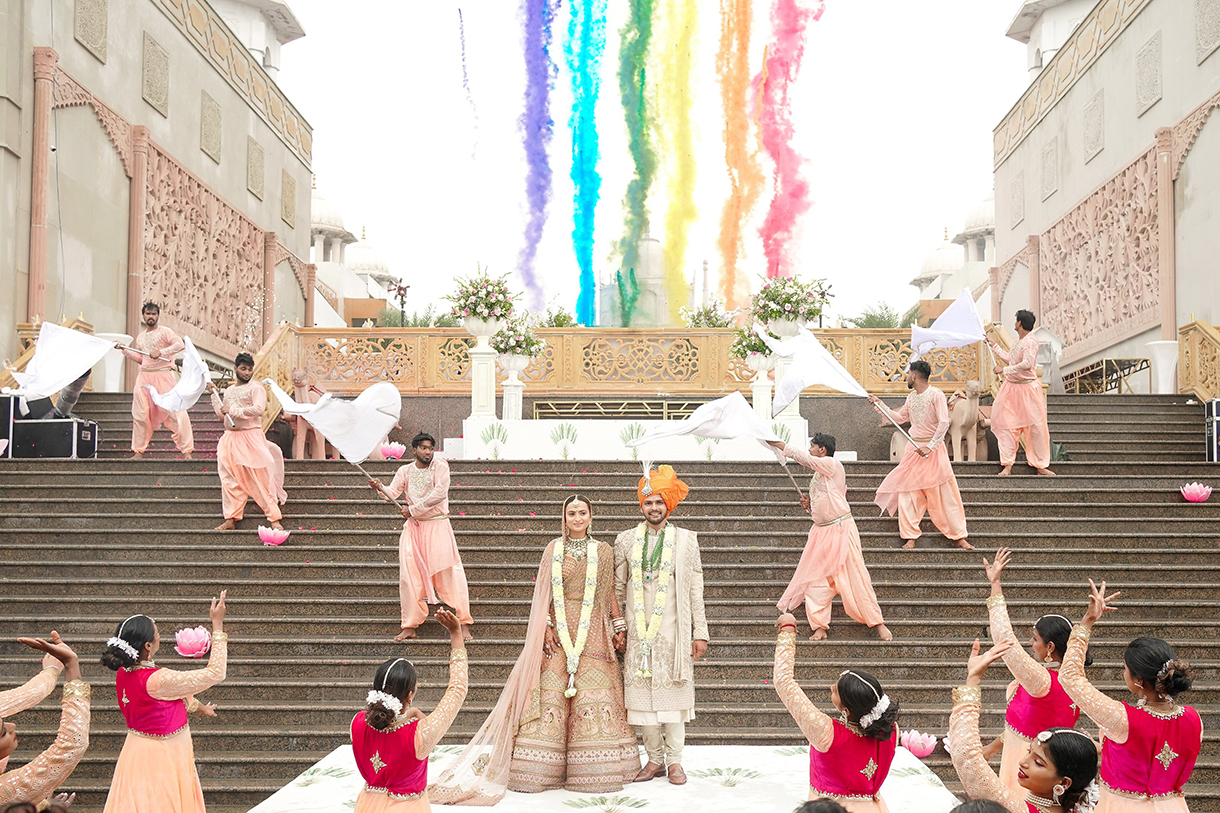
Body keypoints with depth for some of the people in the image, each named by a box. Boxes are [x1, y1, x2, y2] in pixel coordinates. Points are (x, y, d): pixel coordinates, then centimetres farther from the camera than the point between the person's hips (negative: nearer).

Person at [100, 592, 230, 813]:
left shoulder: (124, 673, -5)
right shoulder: (157, 680, -30)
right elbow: (215, 673, -24)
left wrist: (197, 707, 26)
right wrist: (217, 625, -21)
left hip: (139, 751, 8)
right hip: (162, 759, -8)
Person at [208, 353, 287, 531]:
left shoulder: (256, 388, -5)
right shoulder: (229, 390, 17)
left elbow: (259, 409, -20)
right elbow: (221, 412, 21)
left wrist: (233, 410, -16)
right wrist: (214, 394, 14)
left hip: (251, 437, -7)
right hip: (230, 437, 7)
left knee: (262, 478, -8)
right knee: (230, 480, 8)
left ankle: (275, 518, -5)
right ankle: (231, 519, 16)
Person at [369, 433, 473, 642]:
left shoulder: (440, 466, -4)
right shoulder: (405, 471, 8)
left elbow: (439, 493, -16)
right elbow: (392, 493, -3)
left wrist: (413, 509, -16)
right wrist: (380, 488, -25)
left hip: (437, 525, -3)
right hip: (413, 527, 4)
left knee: (449, 574, -6)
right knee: (410, 576, 1)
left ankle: (463, 625, -1)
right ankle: (410, 626, 9)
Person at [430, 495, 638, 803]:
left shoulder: (603, 551, 7)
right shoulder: (553, 550, 7)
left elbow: (610, 592, 9)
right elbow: (543, 593, 5)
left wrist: (619, 627, 5)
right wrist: (546, 627, -5)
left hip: (593, 632, 0)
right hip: (558, 629, 0)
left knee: (594, 693, -2)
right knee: (551, 690, -4)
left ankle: (592, 766, 9)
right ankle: (546, 767, 3)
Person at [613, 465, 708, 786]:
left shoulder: (686, 540, 6)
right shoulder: (626, 540, 10)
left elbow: (695, 589, 5)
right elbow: (618, 587, 14)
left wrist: (700, 632, 1)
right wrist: (617, 626, 7)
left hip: (673, 632, -1)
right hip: (638, 632, 2)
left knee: (672, 694, 0)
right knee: (642, 695, 3)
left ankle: (674, 760, 12)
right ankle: (654, 759, 16)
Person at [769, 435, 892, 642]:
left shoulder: (833, 465, -7)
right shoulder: (816, 477, 18)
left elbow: (807, 459, -19)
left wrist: (782, 446, -14)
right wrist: (808, 505, 5)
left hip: (841, 528, -8)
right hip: (820, 531, 8)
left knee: (854, 576, -5)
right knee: (816, 578, 1)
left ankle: (877, 623, 6)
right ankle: (820, 627, 5)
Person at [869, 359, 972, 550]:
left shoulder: (936, 395, -11)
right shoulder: (911, 397, 10)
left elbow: (944, 423, -16)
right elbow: (899, 418, 23)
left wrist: (930, 447, -19)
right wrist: (880, 405, 18)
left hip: (932, 449, -6)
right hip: (913, 448, 6)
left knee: (944, 494, -3)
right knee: (908, 492, 1)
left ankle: (959, 537, 4)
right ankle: (910, 537, 5)